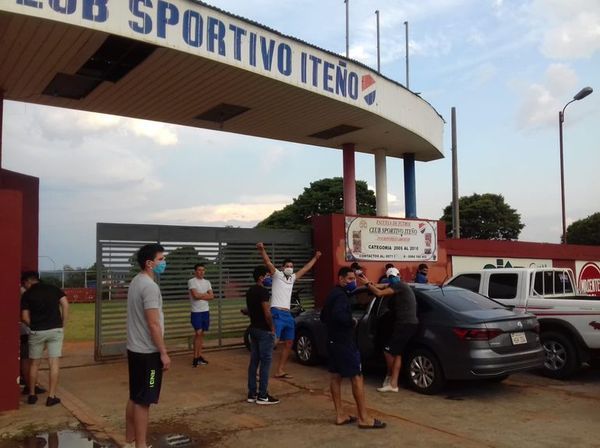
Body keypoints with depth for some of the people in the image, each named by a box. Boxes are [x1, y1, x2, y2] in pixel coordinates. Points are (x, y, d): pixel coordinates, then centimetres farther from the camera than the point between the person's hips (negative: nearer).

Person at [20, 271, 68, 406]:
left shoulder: (27, 294, 1)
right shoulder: (53, 288, 7)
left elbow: (25, 317, -3)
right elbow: (65, 305, -1)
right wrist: (63, 325, 4)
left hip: (37, 331, -1)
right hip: (56, 329, 1)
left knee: (34, 364, 15)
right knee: (54, 364, 2)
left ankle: (32, 395, 24)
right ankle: (51, 397, 2)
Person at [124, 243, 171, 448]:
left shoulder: (136, 282, 11)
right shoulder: (150, 286, -20)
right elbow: (153, 324, -23)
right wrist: (163, 353, -17)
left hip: (135, 349, 10)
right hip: (148, 352, -10)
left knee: (134, 398, 17)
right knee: (143, 401, -1)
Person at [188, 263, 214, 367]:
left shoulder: (207, 282, 11)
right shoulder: (191, 281, -7)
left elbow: (212, 297, 3)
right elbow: (195, 295, -18)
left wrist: (200, 295, -10)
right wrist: (206, 294, -4)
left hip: (206, 311, 6)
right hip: (196, 311, -6)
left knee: (202, 333, 9)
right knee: (198, 333, -11)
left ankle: (199, 356, 15)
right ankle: (195, 357, -4)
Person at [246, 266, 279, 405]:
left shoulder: (249, 291, 11)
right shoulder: (263, 291, -17)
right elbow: (267, 313, -21)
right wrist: (272, 328, -11)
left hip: (254, 329, 9)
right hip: (264, 330, -9)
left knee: (254, 361, 11)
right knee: (265, 362, -3)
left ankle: (252, 394, 16)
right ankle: (262, 396, 1)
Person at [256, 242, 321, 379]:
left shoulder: (292, 278, 18)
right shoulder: (277, 275, 0)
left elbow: (305, 269, 31)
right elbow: (268, 263, -16)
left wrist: (315, 258, 39)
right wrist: (262, 250, -32)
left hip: (288, 315, 8)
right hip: (277, 314, -8)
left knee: (289, 344, 11)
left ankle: (280, 371, 19)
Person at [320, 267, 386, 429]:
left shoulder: (333, 294, 15)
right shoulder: (341, 295, -17)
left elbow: (323, 317, 22)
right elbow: (338, 314, -35)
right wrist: (352, 322, -19)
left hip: (333, 341, 11)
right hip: (344, 342, -10)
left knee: (335, 376, 11)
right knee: (357, 377, -6)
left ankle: (340, 415, 17)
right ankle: (364, 418, -4)